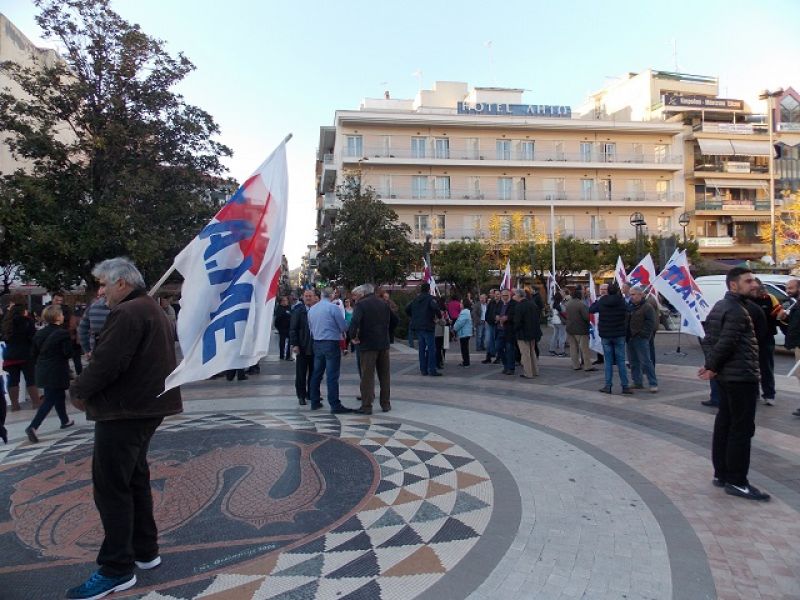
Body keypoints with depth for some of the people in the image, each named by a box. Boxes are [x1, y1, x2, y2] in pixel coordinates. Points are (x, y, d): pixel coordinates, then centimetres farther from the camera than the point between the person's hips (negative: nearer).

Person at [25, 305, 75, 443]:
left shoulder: (39, 333, 6)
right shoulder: (62, 333, -15)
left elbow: (33, 355, 9)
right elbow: (68, 353, -15)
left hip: (43, 372, 8)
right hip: (57, 373, -8)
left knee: (59, 395, 21)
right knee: (50, 400, -2)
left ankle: (65, 421, 34)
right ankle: (33, 426, -11)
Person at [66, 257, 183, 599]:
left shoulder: (127, 313, -17)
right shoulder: (154, 310, 16)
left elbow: (106, 362, -23)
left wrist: (79, 391, -6)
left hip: (124, 411, -10)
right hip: (146, 406, 10)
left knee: (111, 487, -2)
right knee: (135, 479, 18)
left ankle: (117, 570, 7)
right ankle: (145, 551, 28)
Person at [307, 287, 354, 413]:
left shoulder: (312, 309, 8)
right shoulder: (334, 308, -12)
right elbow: (344, 327, -9)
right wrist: (342, 313, 8)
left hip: (317, 344, 6)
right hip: (332, 343, -6)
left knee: (316, 374, 14)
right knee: (332, 376, -6)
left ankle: (315, 402, 21)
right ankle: (335, 405, -4)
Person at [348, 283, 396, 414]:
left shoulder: (361, 304, -9)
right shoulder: (384, 303, 10)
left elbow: (354, 322, -24)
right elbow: (395, 321, 15)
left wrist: (353, 336, -10)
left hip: (368, 344, -5)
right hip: (384, 344, 5)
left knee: (367, 376, 1)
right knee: (384, 375, 13)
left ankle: (366, 406, 4)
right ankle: (386, 404, 20)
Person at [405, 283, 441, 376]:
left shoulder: (415, 299, 11)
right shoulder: (430, 298, -9)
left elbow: (407, 308, 12)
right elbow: (435, 307, -26)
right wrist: (438, 316, -9)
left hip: (417, 326, 7)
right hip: (427, 326, -7)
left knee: (422, 348, 13)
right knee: (431, 348, -2)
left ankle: (423, 369, 16)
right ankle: (432, 370, -5)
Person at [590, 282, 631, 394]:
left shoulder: (601, 303, -7)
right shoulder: (622, 302, -10)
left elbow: (591, 309, 8)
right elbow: (627, 314, -1)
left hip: (605, 335, 1)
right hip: (619, 335, 0)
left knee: (608, 361, 7)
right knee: (621, 361, 6)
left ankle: (608, 386, 8)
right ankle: (625, 386, 8)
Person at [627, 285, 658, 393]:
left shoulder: (647, 307, -9)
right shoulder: (631, 306, 15)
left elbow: (651, 323, -15)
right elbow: (627, 321, 22)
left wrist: (642, 333, -17)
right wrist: (627, 334, 10)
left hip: (641, 339, -8)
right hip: (631, 338, 8)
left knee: (645, 362, -9)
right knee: (634, 362, 12)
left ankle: (653, 384, -3)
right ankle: (637, 383, 21)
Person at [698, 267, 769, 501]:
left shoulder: (719, 307, 14)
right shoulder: (737, 310, -17)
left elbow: (707, 339, 14)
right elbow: (726, 343, -22)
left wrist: (710, 365, 6)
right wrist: (711, 367, -10)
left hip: (727, 376, 10)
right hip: (742, 376, -10)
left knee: (724, 424, 13)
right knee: (742, 429, -3)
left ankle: (721, 474, 22)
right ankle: (736, 482, 2)